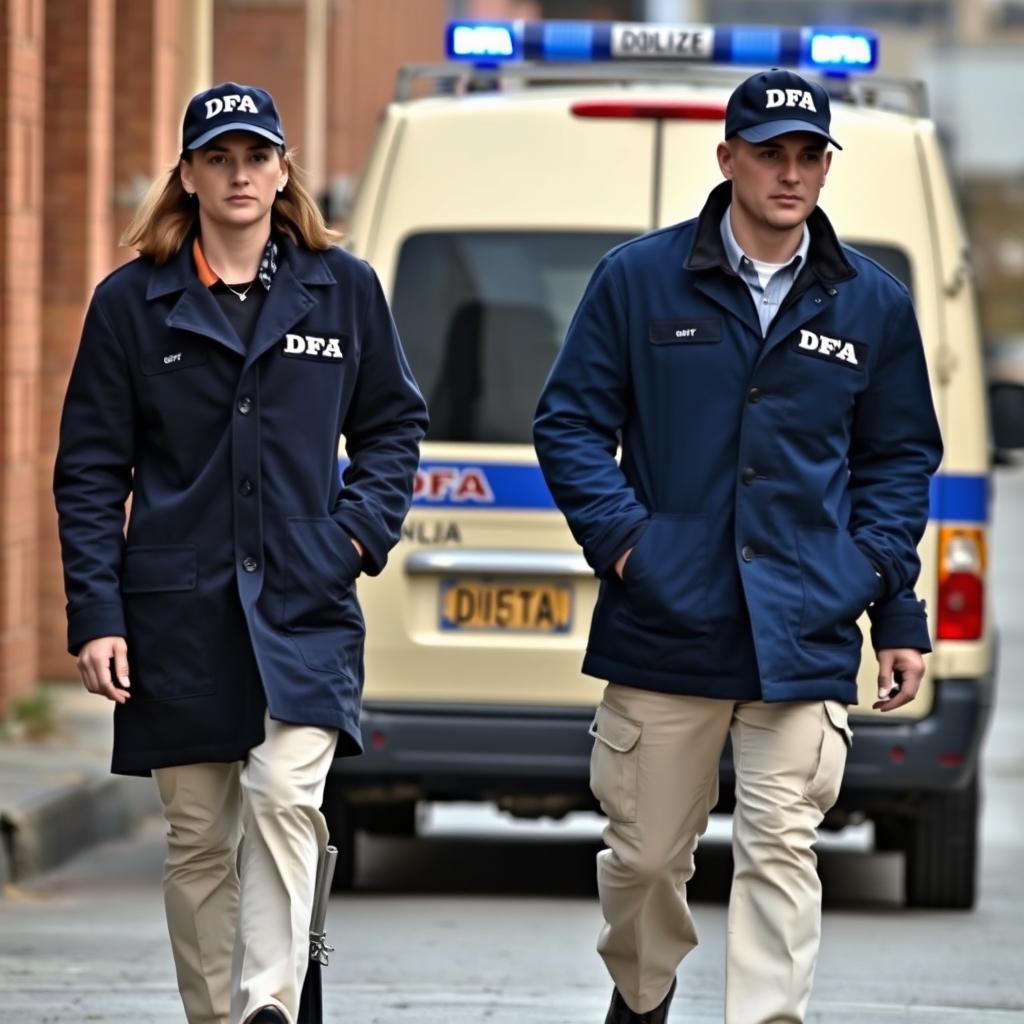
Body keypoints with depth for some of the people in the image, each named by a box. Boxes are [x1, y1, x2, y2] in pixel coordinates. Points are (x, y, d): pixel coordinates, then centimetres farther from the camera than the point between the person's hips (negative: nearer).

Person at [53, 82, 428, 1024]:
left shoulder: (343, 290, 7)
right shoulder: (132, 302, 4)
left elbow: (393, 423, 18)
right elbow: (90, 469, 4)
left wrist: (363, 528, 0)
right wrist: (95, 614, -4)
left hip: (304, 607, 0)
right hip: (178, 616, 0)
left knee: (286, 798, -19)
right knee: (198, 839, 4)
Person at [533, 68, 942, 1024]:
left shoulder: (873, 303, 8)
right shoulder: (638, 279, 3)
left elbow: (900, 457, 14)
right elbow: (569, 422, 6)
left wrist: (893, 604, 6)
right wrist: (620, 535, -8)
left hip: (805, 642, 0)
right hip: (663, 625, 0)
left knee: (780, 853, -8)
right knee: (645, 853, 9)